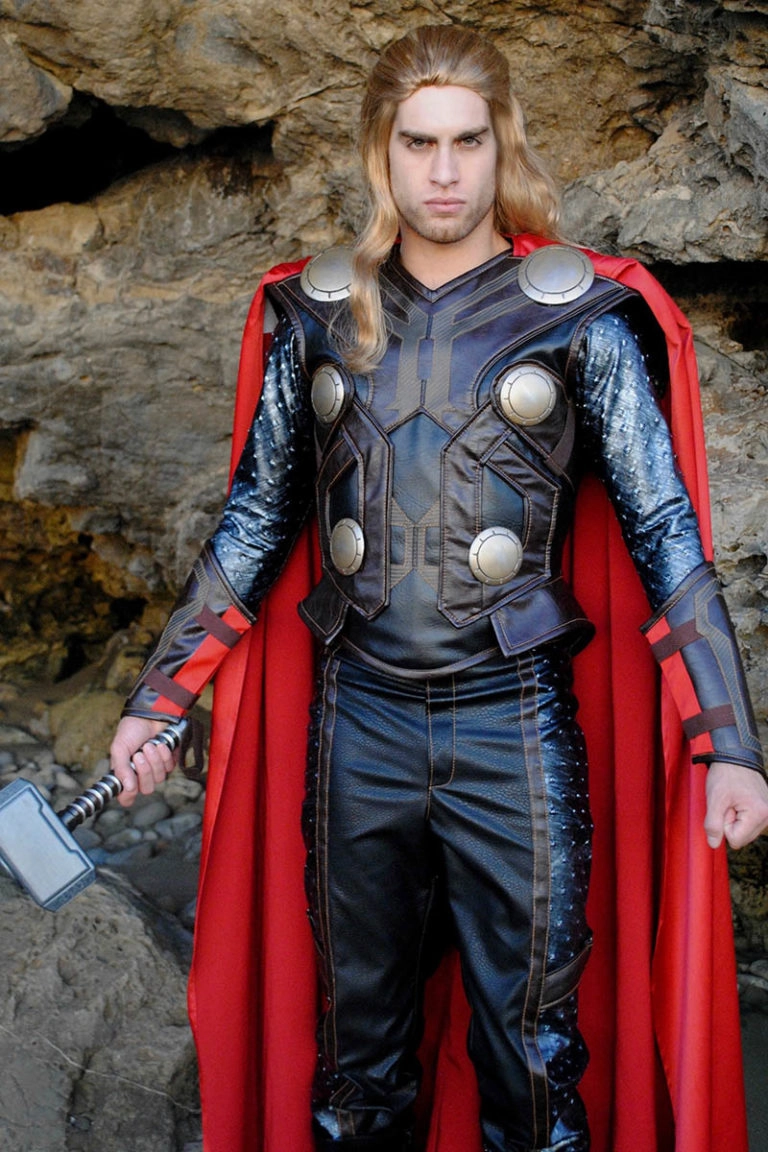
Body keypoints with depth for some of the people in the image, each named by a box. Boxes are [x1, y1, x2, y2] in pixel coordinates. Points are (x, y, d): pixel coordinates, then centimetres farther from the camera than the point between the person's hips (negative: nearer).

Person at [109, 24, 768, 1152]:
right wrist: (159, 699, 8)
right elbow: (256, 519, 11)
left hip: (513, 727, -2)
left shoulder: (577, 312, -2)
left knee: (530, 1038, 7)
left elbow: (665, 530, -3)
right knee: (360, 1022, 16)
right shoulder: (318, 312, 5)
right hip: (360, 724, 3)